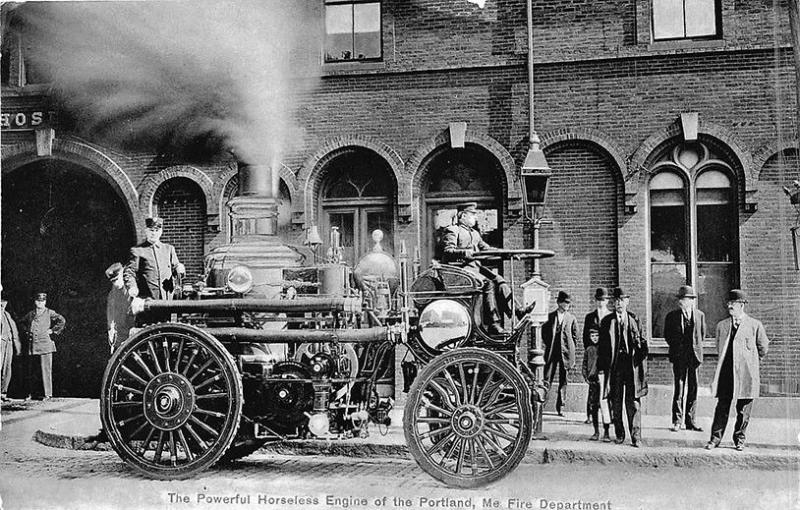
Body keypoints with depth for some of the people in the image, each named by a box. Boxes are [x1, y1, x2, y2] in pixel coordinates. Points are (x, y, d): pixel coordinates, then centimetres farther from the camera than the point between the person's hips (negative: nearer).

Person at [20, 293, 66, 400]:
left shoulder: (49, 313, 1)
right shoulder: (30, 314, 13)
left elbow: (62, 321, -8)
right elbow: (23, 322, 32)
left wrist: (52, 330, -7)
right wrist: (26, 331, 19)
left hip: (45, 344, -5)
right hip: (31, 346, 5)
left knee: (46, 369, -7)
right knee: (30, 370, 9)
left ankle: (48, 394, -3)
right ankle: (30, 393, 20)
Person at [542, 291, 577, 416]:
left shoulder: (571, 318, 5)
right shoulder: (550, 316, 3)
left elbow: (575, 336, 11)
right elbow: (544, 333, 10)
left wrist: (569, 348, 5)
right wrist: (549, 344, 4)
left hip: (565, 352, 1)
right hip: (551, 352, -1)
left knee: (563, 380, 4)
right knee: (547, 379, -3)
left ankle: (560, 406, 11)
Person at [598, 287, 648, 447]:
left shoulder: (635, 320, 8)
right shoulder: (607, 321, 7)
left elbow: (643, 343, 8)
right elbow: (602, 345, 7)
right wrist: (602, 366, 0)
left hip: (632, 364, -1)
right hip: (614, 366, 1)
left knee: (633, 402, -3)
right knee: (615, 403, 5)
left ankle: (636, 437, -1)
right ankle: (619, 435, 15)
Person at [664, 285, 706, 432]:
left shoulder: (700, 315, 7)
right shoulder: (672, 316, 3)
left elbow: (702, 334, 18)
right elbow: (667, 335, 10)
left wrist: (697, 347, 13)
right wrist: (676, 347, 5)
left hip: (695, 355, 2)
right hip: (679, 356, -2)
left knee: (693, 388, 4)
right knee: (678, 388, -3)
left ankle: (690, 421, 12)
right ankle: (677, 421, 1)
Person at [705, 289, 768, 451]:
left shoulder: (754, 325, 1)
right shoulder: (721, 325, 12)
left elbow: (763, 348, 13)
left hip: (746, 373, -2)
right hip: (726, 372, 2)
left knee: (744, 409, 4)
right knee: (722, 406, -1)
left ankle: (739, 440, 16)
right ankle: (715, 438, 4)